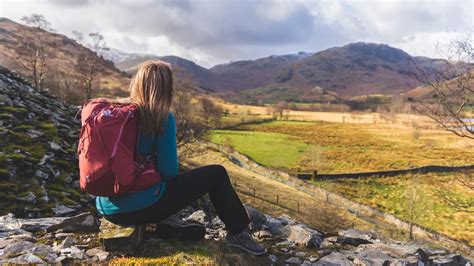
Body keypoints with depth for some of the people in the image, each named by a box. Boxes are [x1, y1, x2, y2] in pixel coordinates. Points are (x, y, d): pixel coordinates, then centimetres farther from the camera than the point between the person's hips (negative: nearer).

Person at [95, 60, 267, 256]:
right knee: (216, 174, 6)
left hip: (108, 208, 7)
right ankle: (238, 233, 20)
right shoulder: (163, 118, -14)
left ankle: (165, 220, 17)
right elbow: (168, 171, -11)